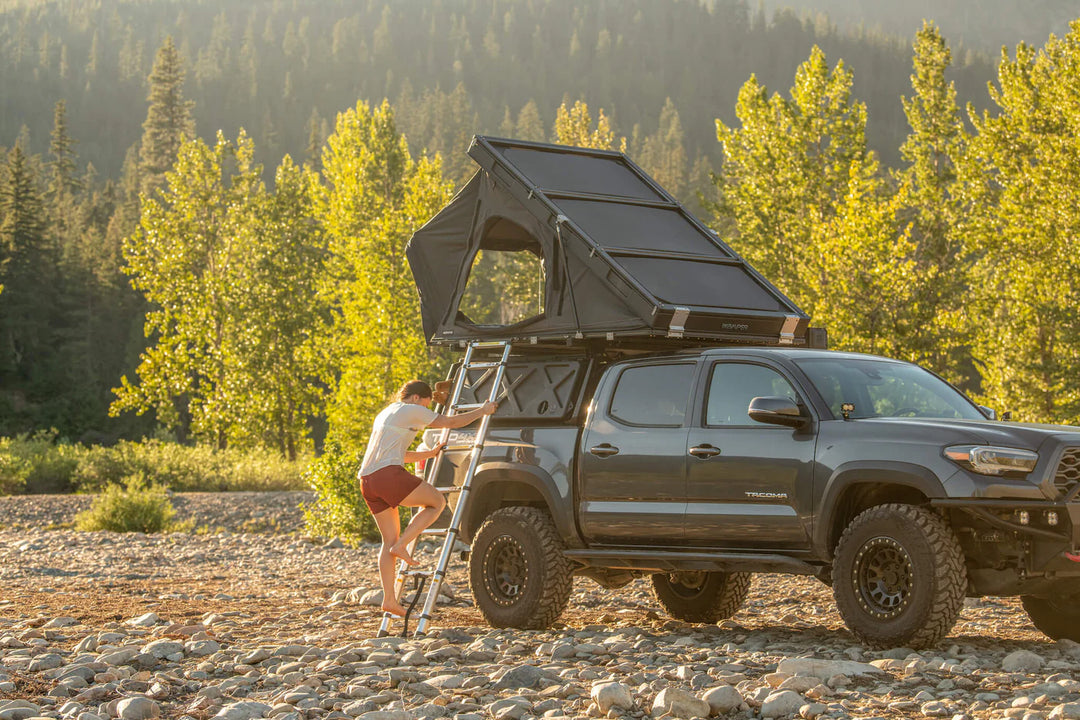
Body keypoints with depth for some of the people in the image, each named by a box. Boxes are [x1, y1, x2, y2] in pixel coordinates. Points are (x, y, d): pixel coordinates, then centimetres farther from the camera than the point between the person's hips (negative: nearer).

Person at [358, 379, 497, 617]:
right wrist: (482, 411, 15)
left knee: (390, 539, 11)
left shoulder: (387, 414, 30)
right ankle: (401, 546, -5)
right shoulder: (411, 411, 3)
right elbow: (451, 422, 4)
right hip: (389, 474, -9)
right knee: (437, 501, 5)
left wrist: (430, 453, 36)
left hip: (367, 481, 9)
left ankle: (389, 599, 5)